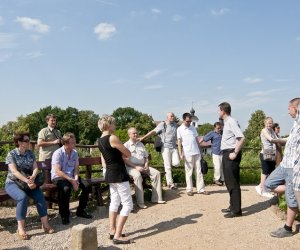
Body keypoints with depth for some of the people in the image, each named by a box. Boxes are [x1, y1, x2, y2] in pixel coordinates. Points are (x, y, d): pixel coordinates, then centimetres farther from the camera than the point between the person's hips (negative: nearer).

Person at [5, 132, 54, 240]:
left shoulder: (30, 153, 8)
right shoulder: (11, 154, -7)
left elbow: (35, 168, 0)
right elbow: (14, 171, -19)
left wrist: (32, 178, -23)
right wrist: (27, 181, -33)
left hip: (27, 182, 4)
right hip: (12, 183, -4)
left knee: (40, 196, -24)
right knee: (23, 197, -34)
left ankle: (45, 224, -18)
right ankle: (20, 229, -28)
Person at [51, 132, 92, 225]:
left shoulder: (75, 153, 3)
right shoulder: (58, 153, -17)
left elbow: (76, 168, 5)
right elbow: (57, 171, -23)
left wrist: (76, 178, -16)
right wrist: (71, 180, -28)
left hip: (71, 176, 6)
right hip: (58, 177, -6)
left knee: (86, 186, -13)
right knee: (66, 188, -36)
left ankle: (80, 210, 6)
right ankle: (64, 214, -17)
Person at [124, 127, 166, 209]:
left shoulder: (141, 144, 19)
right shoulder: (126, 145, 0)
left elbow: (146, 156, 20)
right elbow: (125, 160, -9)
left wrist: (146, 165, 0)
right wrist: (136, 167, -18)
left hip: (142, 166, 6)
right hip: (131, 167, -6)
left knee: (156, 173, -14)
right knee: (137, 175, -37)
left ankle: (156, 198, -12)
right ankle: (140, 202, -32)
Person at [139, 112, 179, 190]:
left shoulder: (175, 124, 12)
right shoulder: (162, 124, -4)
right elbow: (153, 132, -12)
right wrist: (143, 137, -20)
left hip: (174, 147, 5)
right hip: (166, 147, -5)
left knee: (176, 163, -10)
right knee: (168, 166, -3)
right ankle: (170, 183, 6)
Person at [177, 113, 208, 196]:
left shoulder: (193, 128, 11)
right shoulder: (180, 129, -1)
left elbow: (196, 140, 16)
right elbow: (179, 142, -3)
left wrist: (200, 150, 13)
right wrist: (180, 154, -11)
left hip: (196, 153, 4)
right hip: (187, 154, -4)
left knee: (199, 171, 5)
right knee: (189, 172, 2)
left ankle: (201, 189, 10)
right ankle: (189, 190, 10)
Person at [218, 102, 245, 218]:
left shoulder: (231, 122, -14)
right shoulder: (226, 122, 15)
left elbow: (242, 138, -23)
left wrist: (235, 153, -22)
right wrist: (230, 153, 15)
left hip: (231, 154, -10)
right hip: (226, 154, 10)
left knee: (233, 183, -4)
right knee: (228, 182, 16)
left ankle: (236, 210, 3)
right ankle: (232, 206, 27)